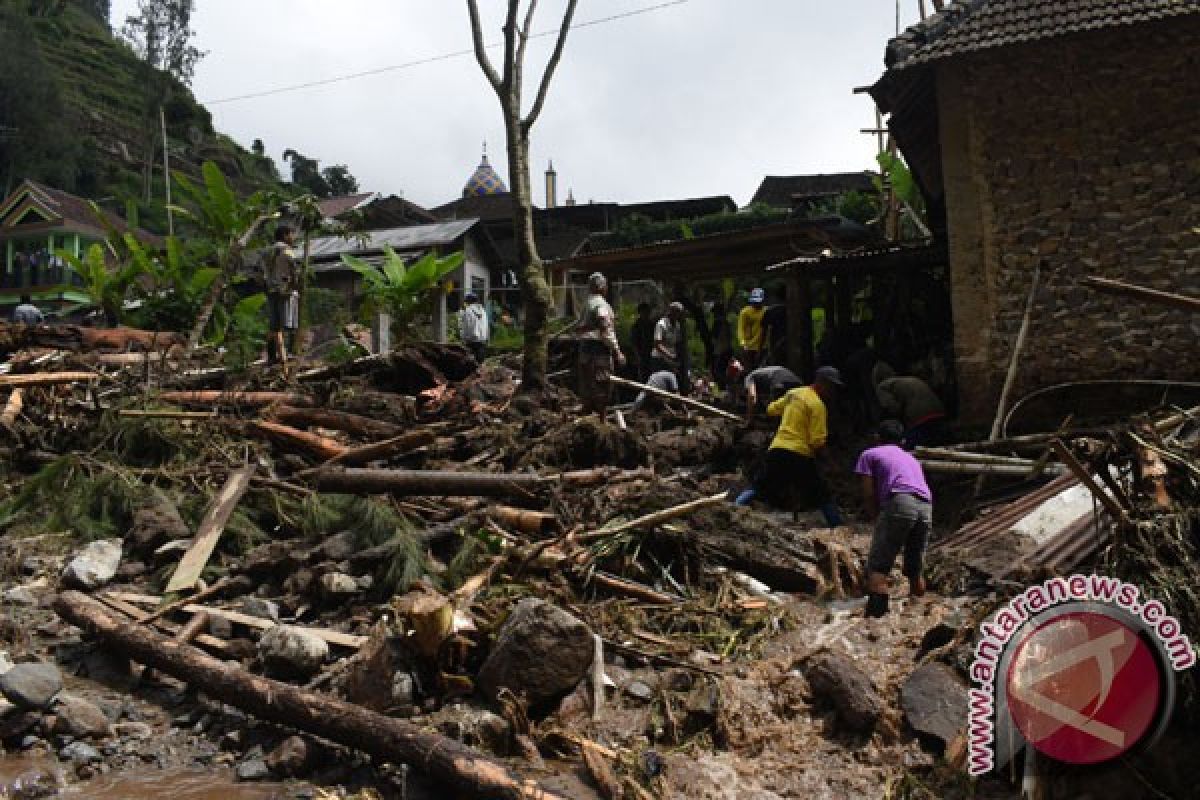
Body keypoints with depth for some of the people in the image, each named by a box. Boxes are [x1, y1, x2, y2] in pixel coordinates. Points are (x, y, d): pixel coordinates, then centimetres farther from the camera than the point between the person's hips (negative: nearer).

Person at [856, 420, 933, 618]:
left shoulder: (869, 455, 20)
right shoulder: (912, 459, 37)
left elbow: (868, 496, 9)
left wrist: (878, 522, 20)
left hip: (899, 503, -6)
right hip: (926, 507, 6)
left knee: (877, 566, -7)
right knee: (915, 570, 19)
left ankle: (876, 614, -22)